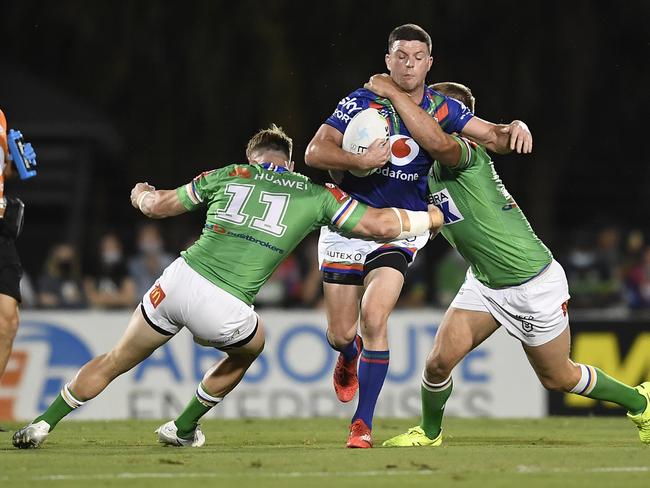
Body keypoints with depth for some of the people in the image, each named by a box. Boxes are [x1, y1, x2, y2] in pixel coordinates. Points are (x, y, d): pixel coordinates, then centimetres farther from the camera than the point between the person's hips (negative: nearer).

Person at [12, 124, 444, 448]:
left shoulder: (228, 175, 16)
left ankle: (43, 424, 21)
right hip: (224, 311, -2)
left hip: (177, 283, 2)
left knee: (114, 363, 23)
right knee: (250, 347, 35)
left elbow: (160, 205, 26)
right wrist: (432, 217, 26)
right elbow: (380, 225, 8)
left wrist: (141, 194, 50)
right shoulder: (317, 195, 10)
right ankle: (184, 427, 39)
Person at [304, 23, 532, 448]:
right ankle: (350, 357, 45)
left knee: (374, 319, -20)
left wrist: (514, 129, -25)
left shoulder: (442, 109, -1)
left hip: (401, 231, 0)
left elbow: (492, 136, -2)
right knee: (340, 334, 4)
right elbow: (315, 152, -14)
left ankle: (363, 424, -11)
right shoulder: (362, 102, -10)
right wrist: (361, 160, -29)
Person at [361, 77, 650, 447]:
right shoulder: (431, 172, 1)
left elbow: (437, 141, -49)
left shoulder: (468, 154, -26)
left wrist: (394, 92, -38)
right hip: (485, 284, 7)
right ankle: (429, 433, 17)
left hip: (535, 284, -7)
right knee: (440, 359, -8)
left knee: (559, 378, 10)